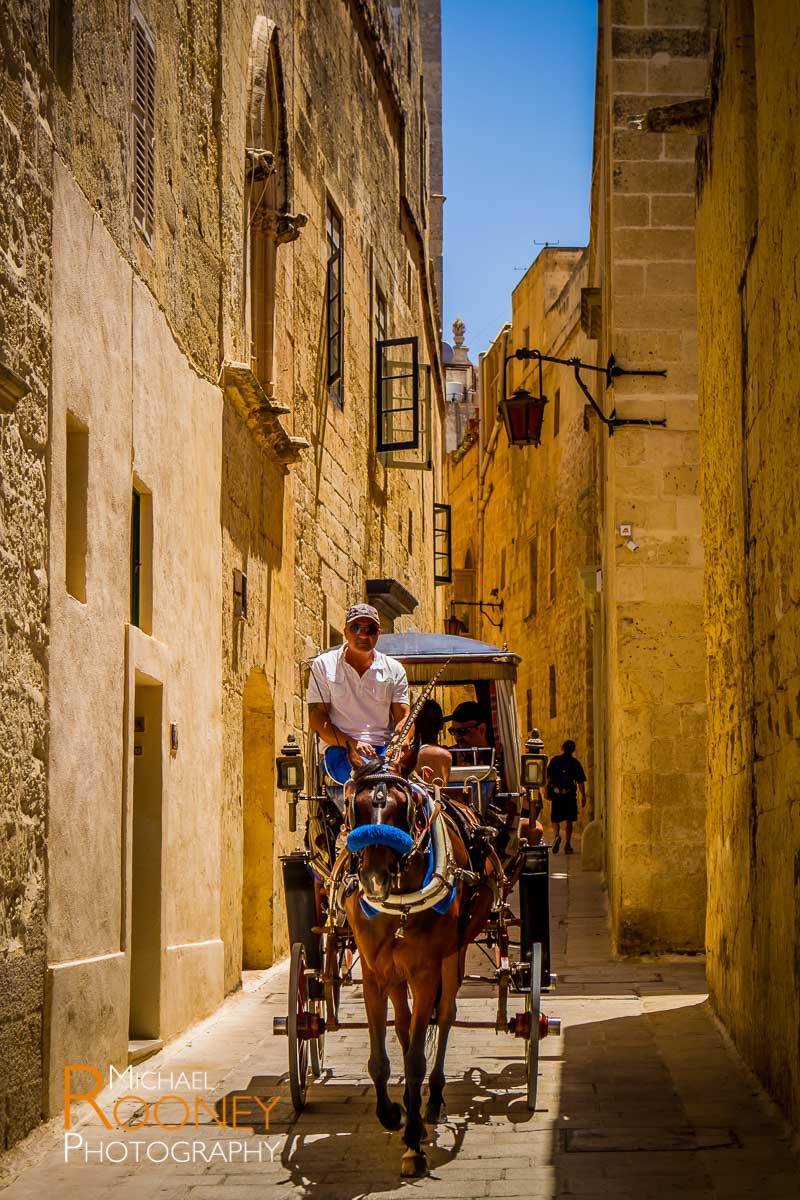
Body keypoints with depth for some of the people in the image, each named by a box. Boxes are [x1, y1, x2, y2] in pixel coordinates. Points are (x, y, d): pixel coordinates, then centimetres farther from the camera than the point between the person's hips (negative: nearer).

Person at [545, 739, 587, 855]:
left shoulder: (555, 760, 1)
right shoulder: (575, 763, 1)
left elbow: (548, 778, 0)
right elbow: (580, 782, 0)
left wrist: (547, 791, 6)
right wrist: (583, 796, 6)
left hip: (556, 794, 0)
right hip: (570, 795, 0)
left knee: (555, 819, 9)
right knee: (569, 820, 9)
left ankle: (557, 835, -19)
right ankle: (567, 845, 6)